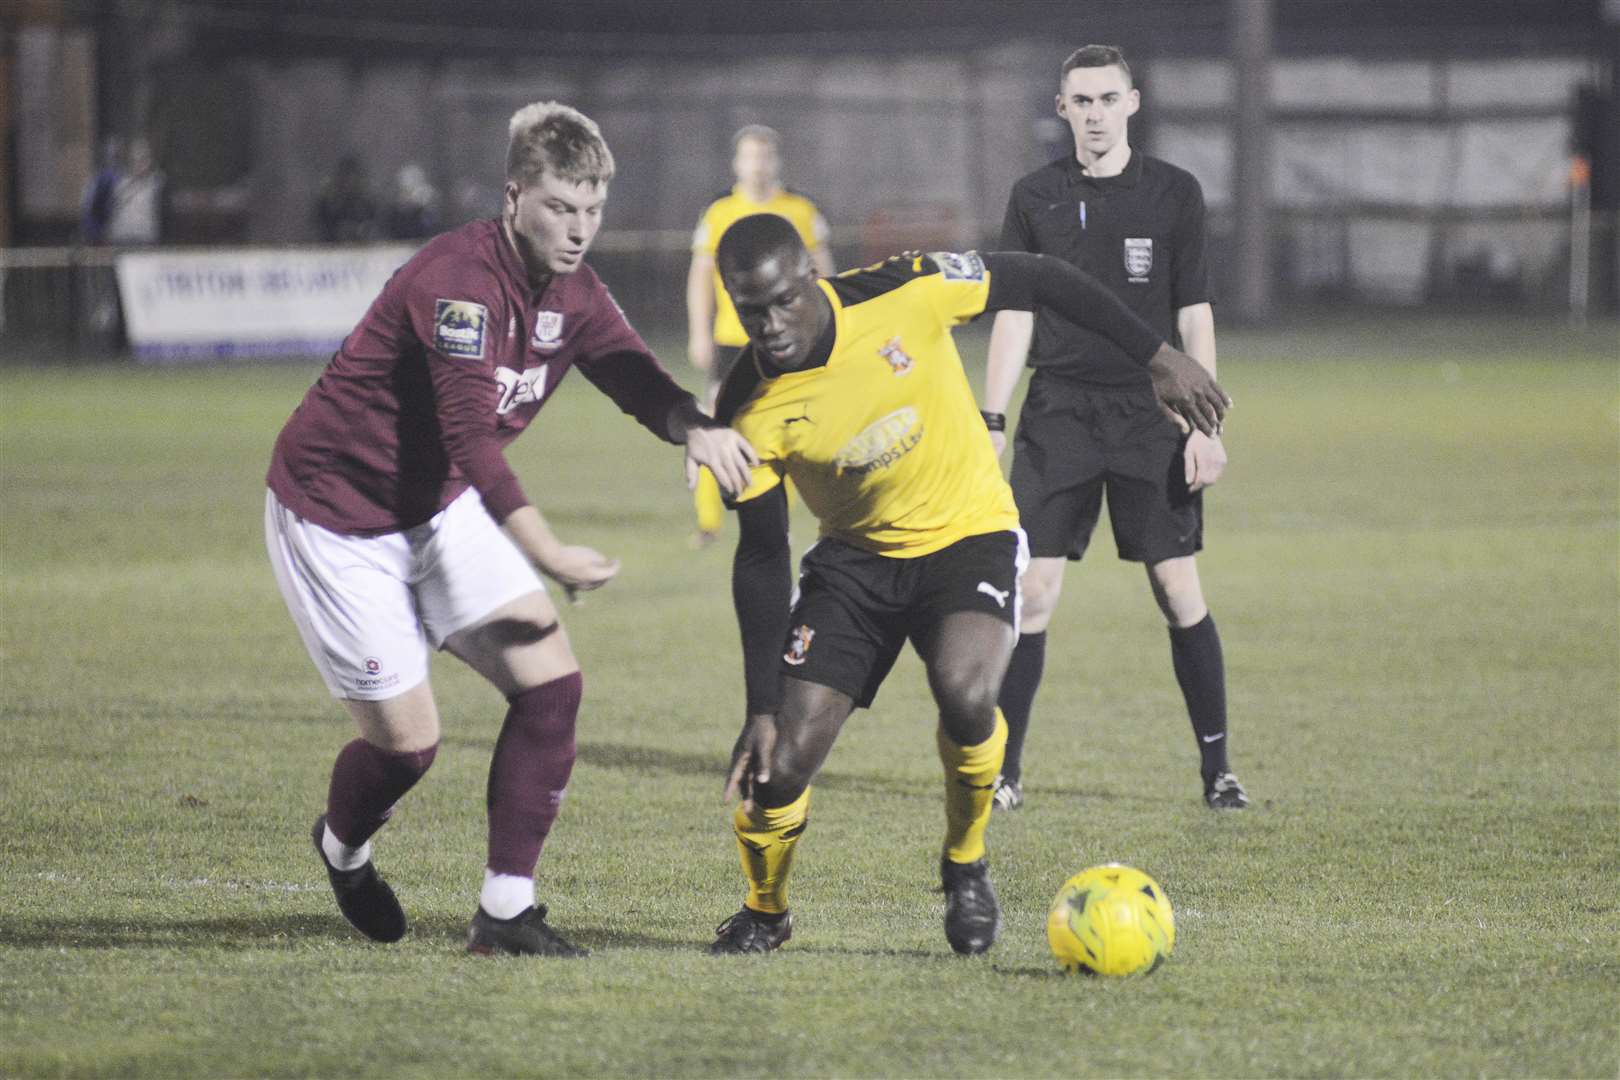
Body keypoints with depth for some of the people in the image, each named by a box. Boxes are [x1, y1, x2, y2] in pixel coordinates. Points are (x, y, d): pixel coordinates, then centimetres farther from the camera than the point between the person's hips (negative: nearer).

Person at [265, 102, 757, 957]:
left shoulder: (571, 292, -2)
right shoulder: (459, 280, -29)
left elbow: (635, 377, -6)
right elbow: (474, 440, -35)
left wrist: (696, 426, -30)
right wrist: (548, 557, -43)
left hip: (441, 507, 8)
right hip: (334, 513, -8)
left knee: (550, 681, -8)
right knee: (407, 738, -5)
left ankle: (506, 911, -2)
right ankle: (342, 849, 31)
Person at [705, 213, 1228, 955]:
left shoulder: (903, 294, -23)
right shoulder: (750, 413, -18)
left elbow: (1038, 281, -7)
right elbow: (760, 561, -10)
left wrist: (1157, 357, -2)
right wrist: (761, 708, -13)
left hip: (968, 534, -1)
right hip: (856, 556, 2)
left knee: (963, 689, -32)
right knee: (780, 762, -12)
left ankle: (966, 864, -3)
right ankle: (764, 913, 20)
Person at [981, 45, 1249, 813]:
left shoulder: (1173, 194, 3)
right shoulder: (1035, 198, 6)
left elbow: (1194, 315, 3)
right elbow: (1014, 314, 8)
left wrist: (1206, 424, -4)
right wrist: (991, 421, 1)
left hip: (1150, 418, -1)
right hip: (1059, 413, 1)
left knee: (1180, 591, -3)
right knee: (1032, 591, -4)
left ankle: (1217, 770, 6)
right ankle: (1003, 771, 2)